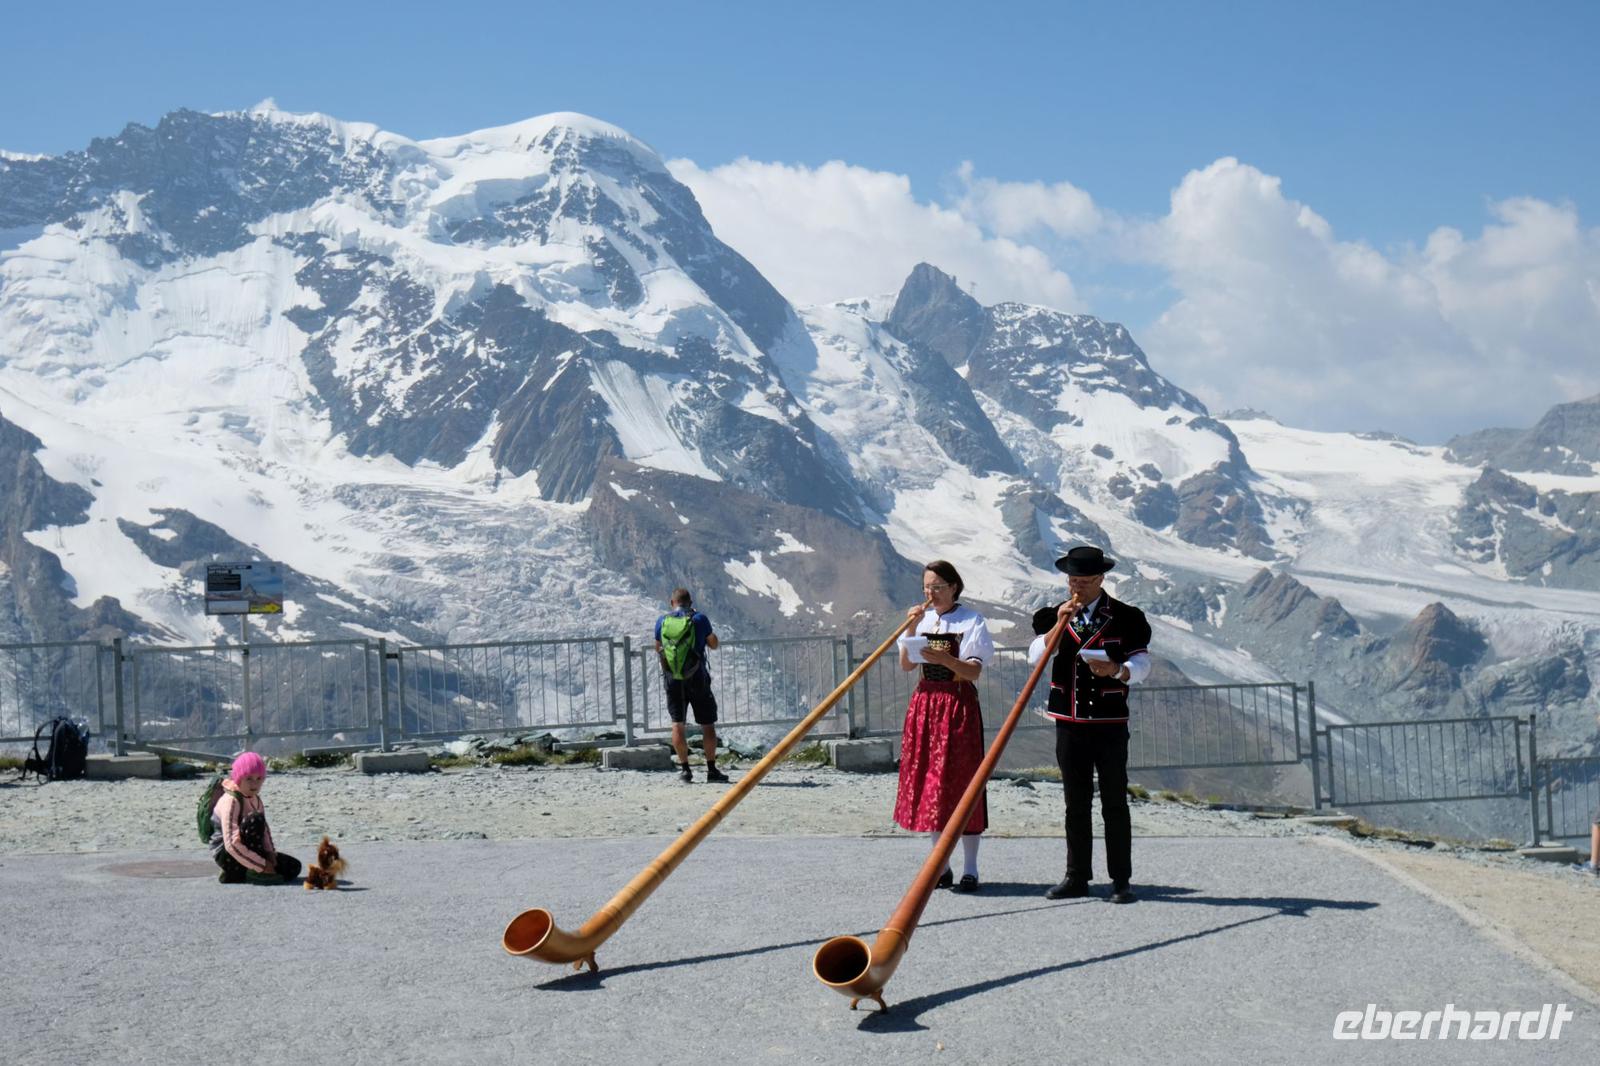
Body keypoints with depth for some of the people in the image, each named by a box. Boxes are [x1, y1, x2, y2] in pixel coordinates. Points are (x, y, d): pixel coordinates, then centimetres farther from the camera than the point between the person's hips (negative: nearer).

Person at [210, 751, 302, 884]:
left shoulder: (255, 799, 5)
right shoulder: (230, 801, -23)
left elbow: (264, 829, 10)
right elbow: (232, 844, -31)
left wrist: (270, 853, -10)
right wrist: (261, 865, -28)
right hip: (226, 854, -9)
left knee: (294, 867, 2)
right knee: (256, 819, -31)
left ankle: (234, 876, 9)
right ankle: (254, 873, -20)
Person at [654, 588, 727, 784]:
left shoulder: (662, 621, 1)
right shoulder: (699, 619, -6)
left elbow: (658, 649, 14)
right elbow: (713, 644, 8)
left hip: (673, 680, 2)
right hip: (697, 679, -2)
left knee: (677, 724, 9)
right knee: (707, 724, 7)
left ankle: (684, 768, 4)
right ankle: (711, 769, 7)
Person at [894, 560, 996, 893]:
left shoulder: (972, 621, -4)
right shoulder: (923, 620, 9)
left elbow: (974, 672, -12)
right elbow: (906, 666, 4)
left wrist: (946, 659, -29)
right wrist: (912, 629, -8)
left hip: (959, 705, -5)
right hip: (925, 703, 5)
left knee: (962, 783, -4)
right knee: (928, 783, 6)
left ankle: (970, 868, 1)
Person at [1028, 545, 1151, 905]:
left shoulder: (1126, 618, 0)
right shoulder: (1053, 616, 8)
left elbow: (1142, 663, -5)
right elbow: (1035, 657, -4)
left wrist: (1117, 670, -24)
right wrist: (1057, 627, -18)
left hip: (1110, 723, -3)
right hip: (1069, 723, 3)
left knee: (1115, 803, -1)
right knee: (1076, 803, 8)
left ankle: (1121, 880, 3)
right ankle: (1077, 877, 14)